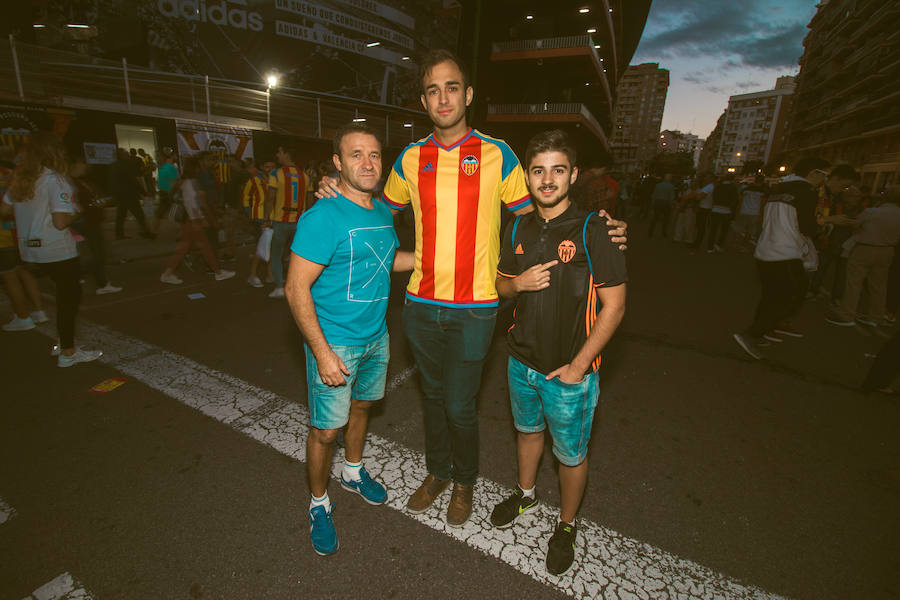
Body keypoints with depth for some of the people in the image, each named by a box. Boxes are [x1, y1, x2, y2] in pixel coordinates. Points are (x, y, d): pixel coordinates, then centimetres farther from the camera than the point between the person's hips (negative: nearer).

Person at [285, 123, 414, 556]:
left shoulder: (384, 212, 4)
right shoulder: (323, 217, -20)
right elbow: (296, 288, -20)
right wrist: (323, 353, -23)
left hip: (376, 337, 7)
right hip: (335, 343, -7)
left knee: (361, 405, 24)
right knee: (326, 430, 6)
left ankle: (353, 472, 49)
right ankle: (319, 504, 33)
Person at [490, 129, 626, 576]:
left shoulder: (592, 230, -16)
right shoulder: (518, 229, 1)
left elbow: (614, 305, -14)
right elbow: (501, 284, 12)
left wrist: (578, 365, -16)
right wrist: (518, 283, -12)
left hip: (569, 372, -4)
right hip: (522, 360, 5)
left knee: (571, 454, 14)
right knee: (527, 430, 26)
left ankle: (566, 526, 40)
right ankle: (525, 493, 52)